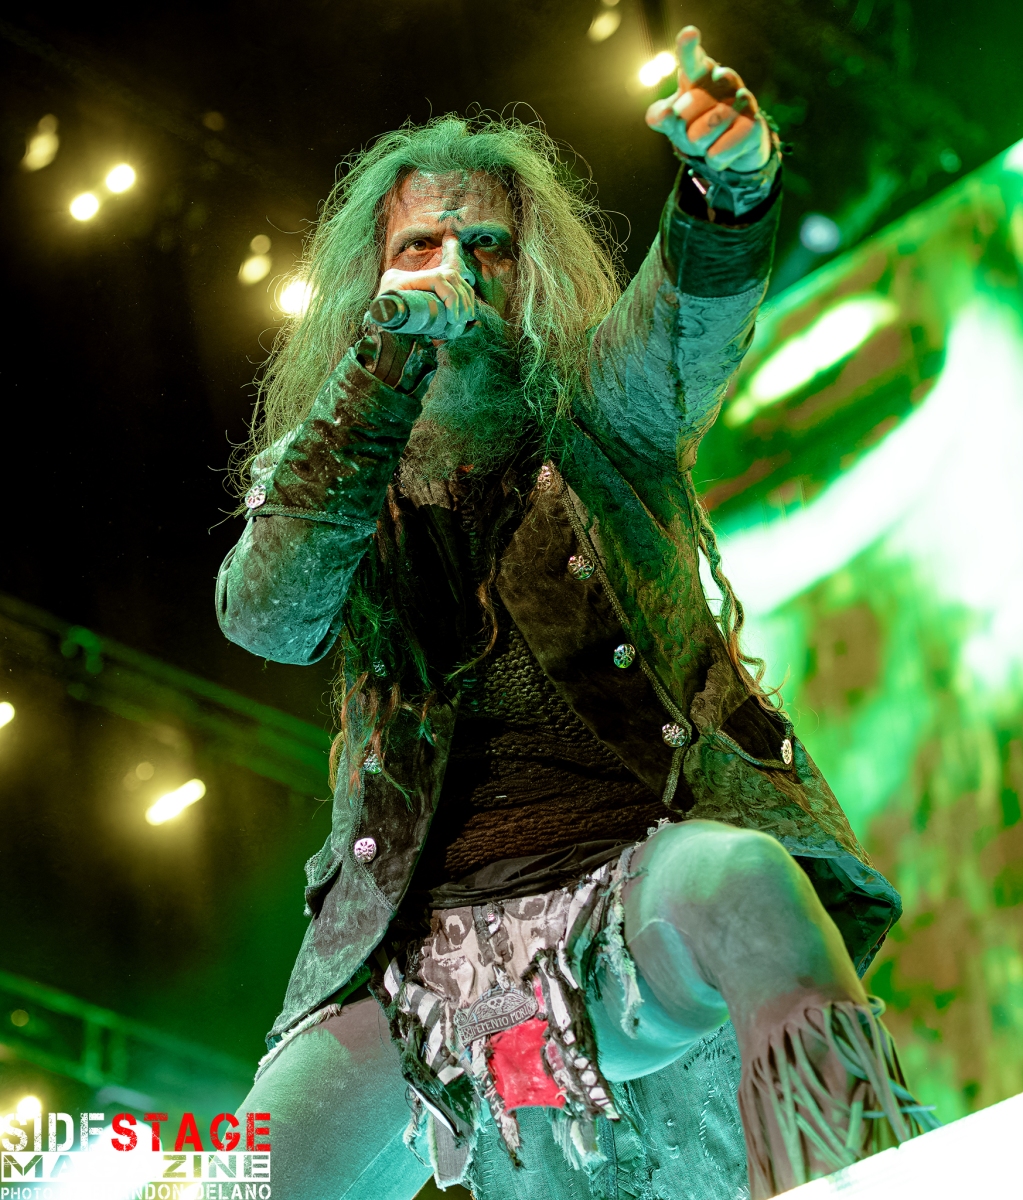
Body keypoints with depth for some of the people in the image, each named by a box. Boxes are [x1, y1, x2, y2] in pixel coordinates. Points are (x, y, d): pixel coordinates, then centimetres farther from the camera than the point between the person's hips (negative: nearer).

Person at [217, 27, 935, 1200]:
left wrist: (731, 185, -35)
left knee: (735, 881, -36)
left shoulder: (594, 412, 12)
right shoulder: (337, 471, 15)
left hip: (645, 875, -1)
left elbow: (685, 333, -11)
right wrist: (390, 353, -12)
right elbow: (267, 613, -6)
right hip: (429, 943, 2)